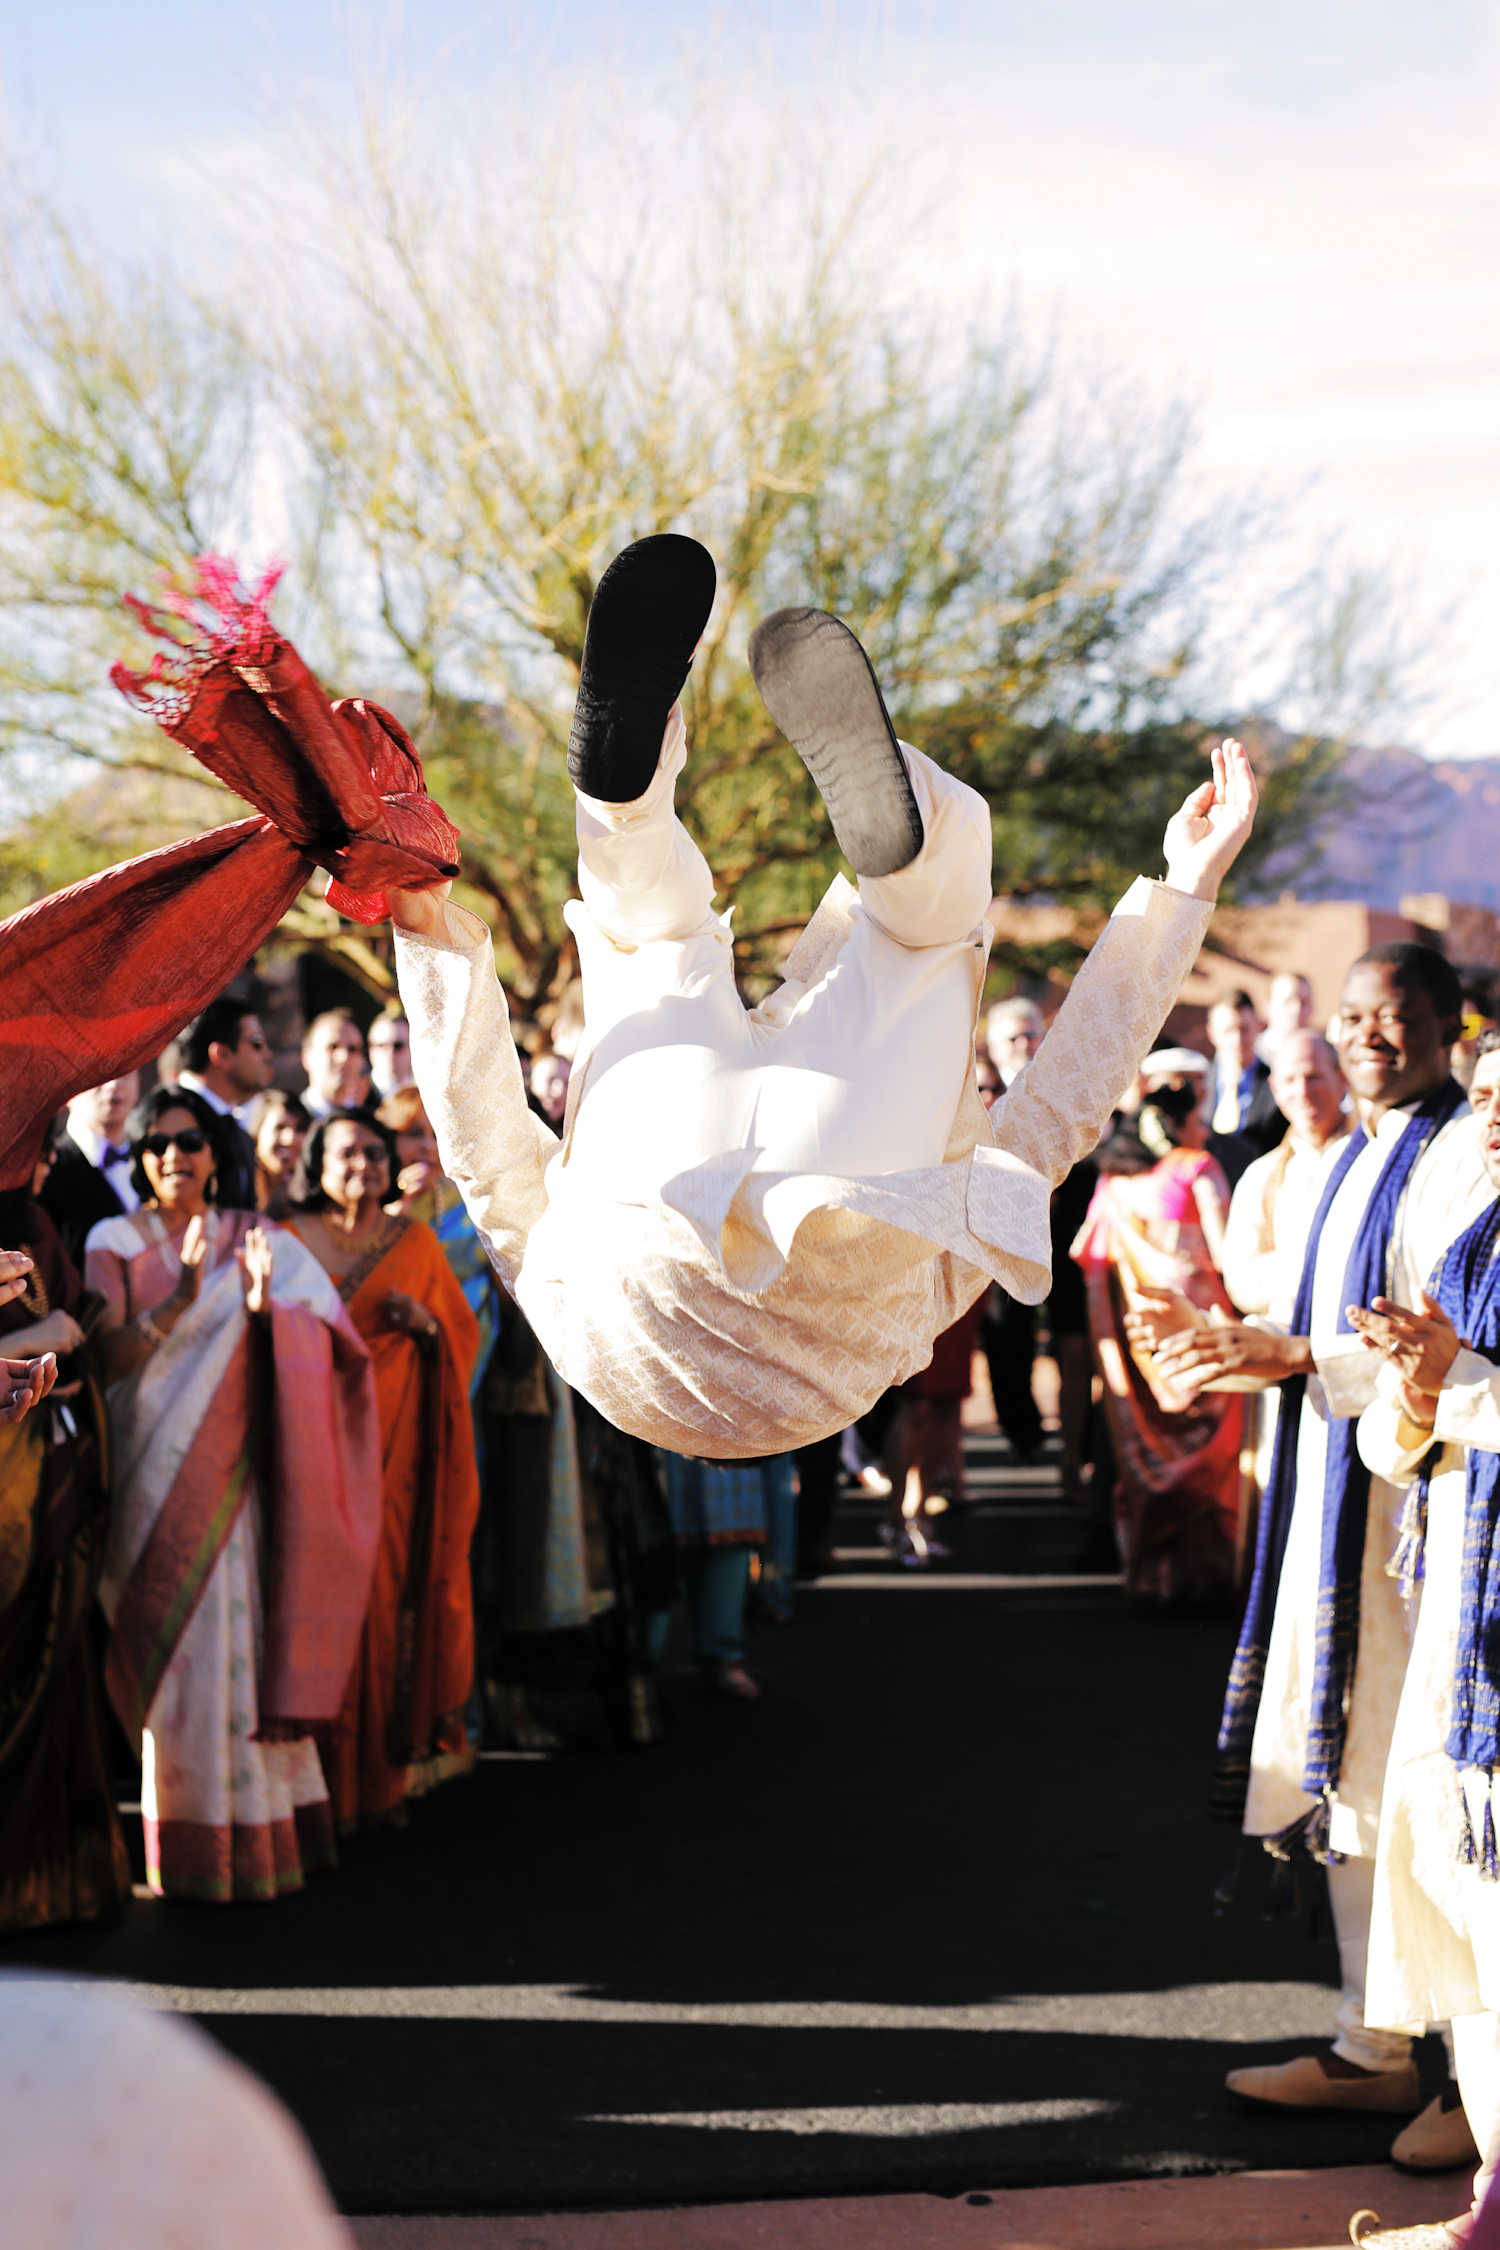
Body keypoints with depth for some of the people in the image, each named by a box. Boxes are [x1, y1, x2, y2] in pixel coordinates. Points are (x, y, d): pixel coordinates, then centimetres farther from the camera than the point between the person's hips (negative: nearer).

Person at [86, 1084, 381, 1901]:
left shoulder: (260, 1242, 10)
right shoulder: (115, 1243, 6)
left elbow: (329, 1339, -1)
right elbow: (106, 1357, -6)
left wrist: (266, 1307, -20)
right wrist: (180, 1299, -20)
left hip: (238, 1474, 1)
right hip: (155, 1477, -1)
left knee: (248, 1641, -4)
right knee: (180, 1652, -5)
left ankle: (265, 1836, 5)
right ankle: (198, 1852, 0)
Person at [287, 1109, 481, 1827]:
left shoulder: (416, 1243, 11)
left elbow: (465, 1332, 14)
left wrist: (428, 1324, -6)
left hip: (397, 1446, 2)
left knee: (395, 1592, -2)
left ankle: (384, 1774, 6)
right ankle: (331, 1782, -2)